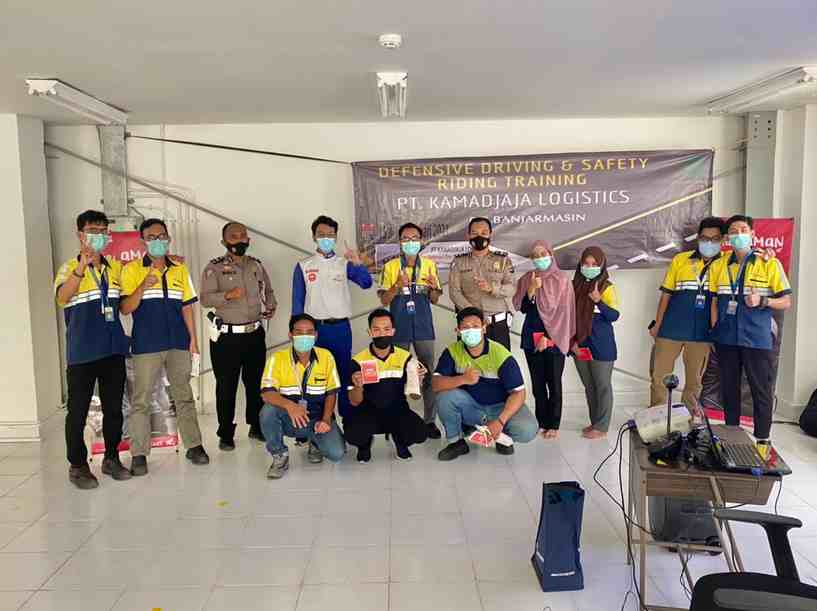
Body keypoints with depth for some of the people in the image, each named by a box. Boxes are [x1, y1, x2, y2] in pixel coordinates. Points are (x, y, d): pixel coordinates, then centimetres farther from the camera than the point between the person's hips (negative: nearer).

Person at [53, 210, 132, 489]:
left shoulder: (116, 267, 11)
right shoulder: (70, 268, -3)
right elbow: (62, 297, -22)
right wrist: (82, 266, -36)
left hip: (114, 349, 4)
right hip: (82, 352, -4)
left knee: (114, 408, 11)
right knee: (78, 410, 3)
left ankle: (111, 458, 25)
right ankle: (77, 465, 16)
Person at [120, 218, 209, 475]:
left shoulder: (180, 269, 10)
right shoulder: (132, 269, 1)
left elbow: (187, 307, 11)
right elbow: (125, 308, -5)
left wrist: (193, 339, 6)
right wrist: (142, 287, -22)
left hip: (179, 343, 3)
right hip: (146, 345, -2)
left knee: (184, 396, 10)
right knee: (141, 400, 2)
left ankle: (194, 445, 18)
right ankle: (139, 454, 12)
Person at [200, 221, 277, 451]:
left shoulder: (257, 265, 12)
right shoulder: (214, 268, -2)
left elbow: (268, 291, 23)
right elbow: (205, 298, -12)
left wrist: (271, 306, 3)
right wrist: (227, 295, -29)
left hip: (255, 334, 4)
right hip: (226, 337, -4)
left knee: (256, 383, 12)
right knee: (226, 386, 2)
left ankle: (257, 427, 27)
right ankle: (226, 434, 14)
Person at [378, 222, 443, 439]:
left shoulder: (429, 265, 6)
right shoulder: (390, 266, 2)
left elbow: (434, 300, 9)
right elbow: (384, 300, 0)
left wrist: (434, 287, -13)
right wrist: (398, 286, -17)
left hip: (423, 327, 1)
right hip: (399, 328, -1)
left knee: (428, 373, 2)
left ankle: (430, 420, 12)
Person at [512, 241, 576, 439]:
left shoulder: (561, 280, -2)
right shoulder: (526, 280, 7)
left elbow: (562, 312, -6)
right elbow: (521, 308, 0)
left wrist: (547, 337, -11)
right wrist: (531, 290, -15)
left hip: (553, 338, -3)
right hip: (531, 337, 4)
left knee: (554, 382, 1)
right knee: (537, 383, 8)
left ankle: (553, 425, 9)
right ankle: (542, 422, 18)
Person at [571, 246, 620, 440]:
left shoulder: (607, 287, -7)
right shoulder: (575, 286, 6)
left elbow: (614, 316, -15)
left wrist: (598, 301, -29)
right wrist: (572, 340, 3)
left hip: (601, 346, -5)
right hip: (580, 345, 5)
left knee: (602, 386, 3)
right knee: (588, 386, 14)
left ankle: (601, 427, 10)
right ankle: (594, 422, 27)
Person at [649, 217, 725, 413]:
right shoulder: (680, 259, 3)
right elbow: (666, 294, 5)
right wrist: (657, 325, 2)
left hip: (702, 332, 0)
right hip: (671, 329, 0)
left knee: (694, 380, 12)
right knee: (659, 375, 4)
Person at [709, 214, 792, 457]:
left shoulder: (769, 263, -1)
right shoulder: (718, 265, 8)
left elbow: (786, 302, 0)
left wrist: (762, 301, -18)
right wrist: (714, 329, 4)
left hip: (757, 339, -3)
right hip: (726, 339, 3)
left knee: (761, 390, 3)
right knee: (729, 389, 12)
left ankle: (762, 440, 17)